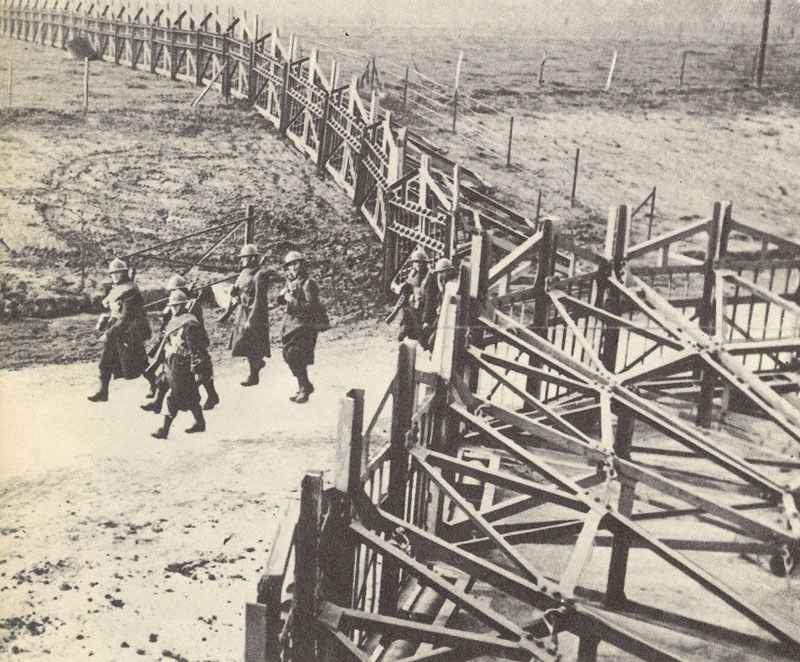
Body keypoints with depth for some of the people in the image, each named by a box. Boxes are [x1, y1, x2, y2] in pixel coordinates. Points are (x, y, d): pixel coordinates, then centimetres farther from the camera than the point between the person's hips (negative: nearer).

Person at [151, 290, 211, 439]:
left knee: (174, 398, -6)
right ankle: (200, 423, 29)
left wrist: (197, 371, -21)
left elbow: (196, 349, -20)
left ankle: (164, 430, -2)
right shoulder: (175, 321, 13)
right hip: (173, 365, 9)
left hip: (182, 368, -9)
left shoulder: (189, 324, -18)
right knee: (190, 397, 18)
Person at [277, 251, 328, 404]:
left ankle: (304, 391, -1)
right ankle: (306, 386, 28)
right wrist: (284, 294, -6)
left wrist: (293, 300, -20)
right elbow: (280, 299, 15)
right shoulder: (290, 282, 10)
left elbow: (311, 306, -22)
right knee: (288, 356, 13)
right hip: (290, 325, 9)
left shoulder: (308, 283, -14)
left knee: (297, 359, -11)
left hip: (304, 326, -9)